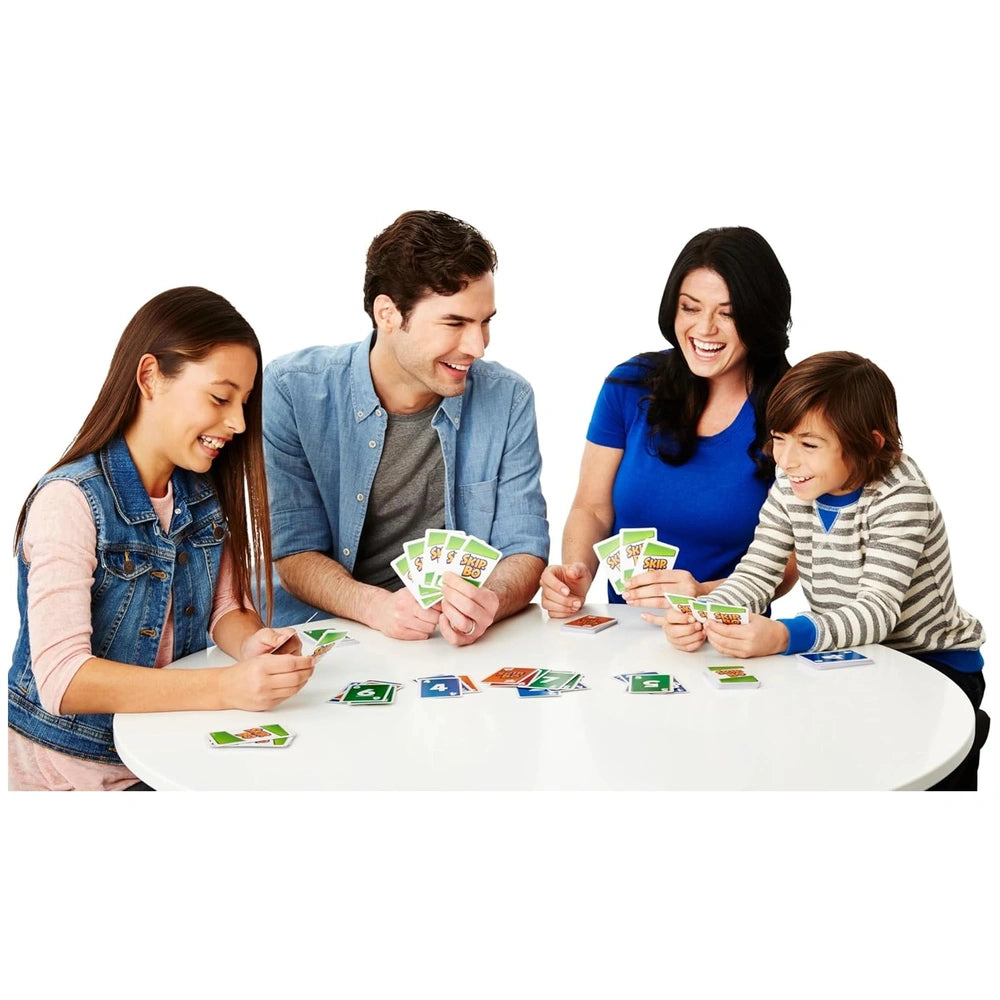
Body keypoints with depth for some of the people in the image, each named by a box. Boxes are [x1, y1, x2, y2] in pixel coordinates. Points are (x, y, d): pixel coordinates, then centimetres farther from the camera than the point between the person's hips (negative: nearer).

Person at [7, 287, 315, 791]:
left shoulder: (205, 494, 3)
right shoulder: (70, 502, -19)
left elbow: (226, 607, 5)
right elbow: (60, 679, -27)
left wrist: (252, 644, -19)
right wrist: (228, 686, -35)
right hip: (73, 768, -6)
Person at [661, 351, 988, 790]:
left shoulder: (899, 495, -23)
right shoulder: (790, 486, -5)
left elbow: (878, 609, -31)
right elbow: (756, 574, -7)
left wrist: (786, 636, -48)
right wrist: (702, 614, -29)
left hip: (933, 662, -5)